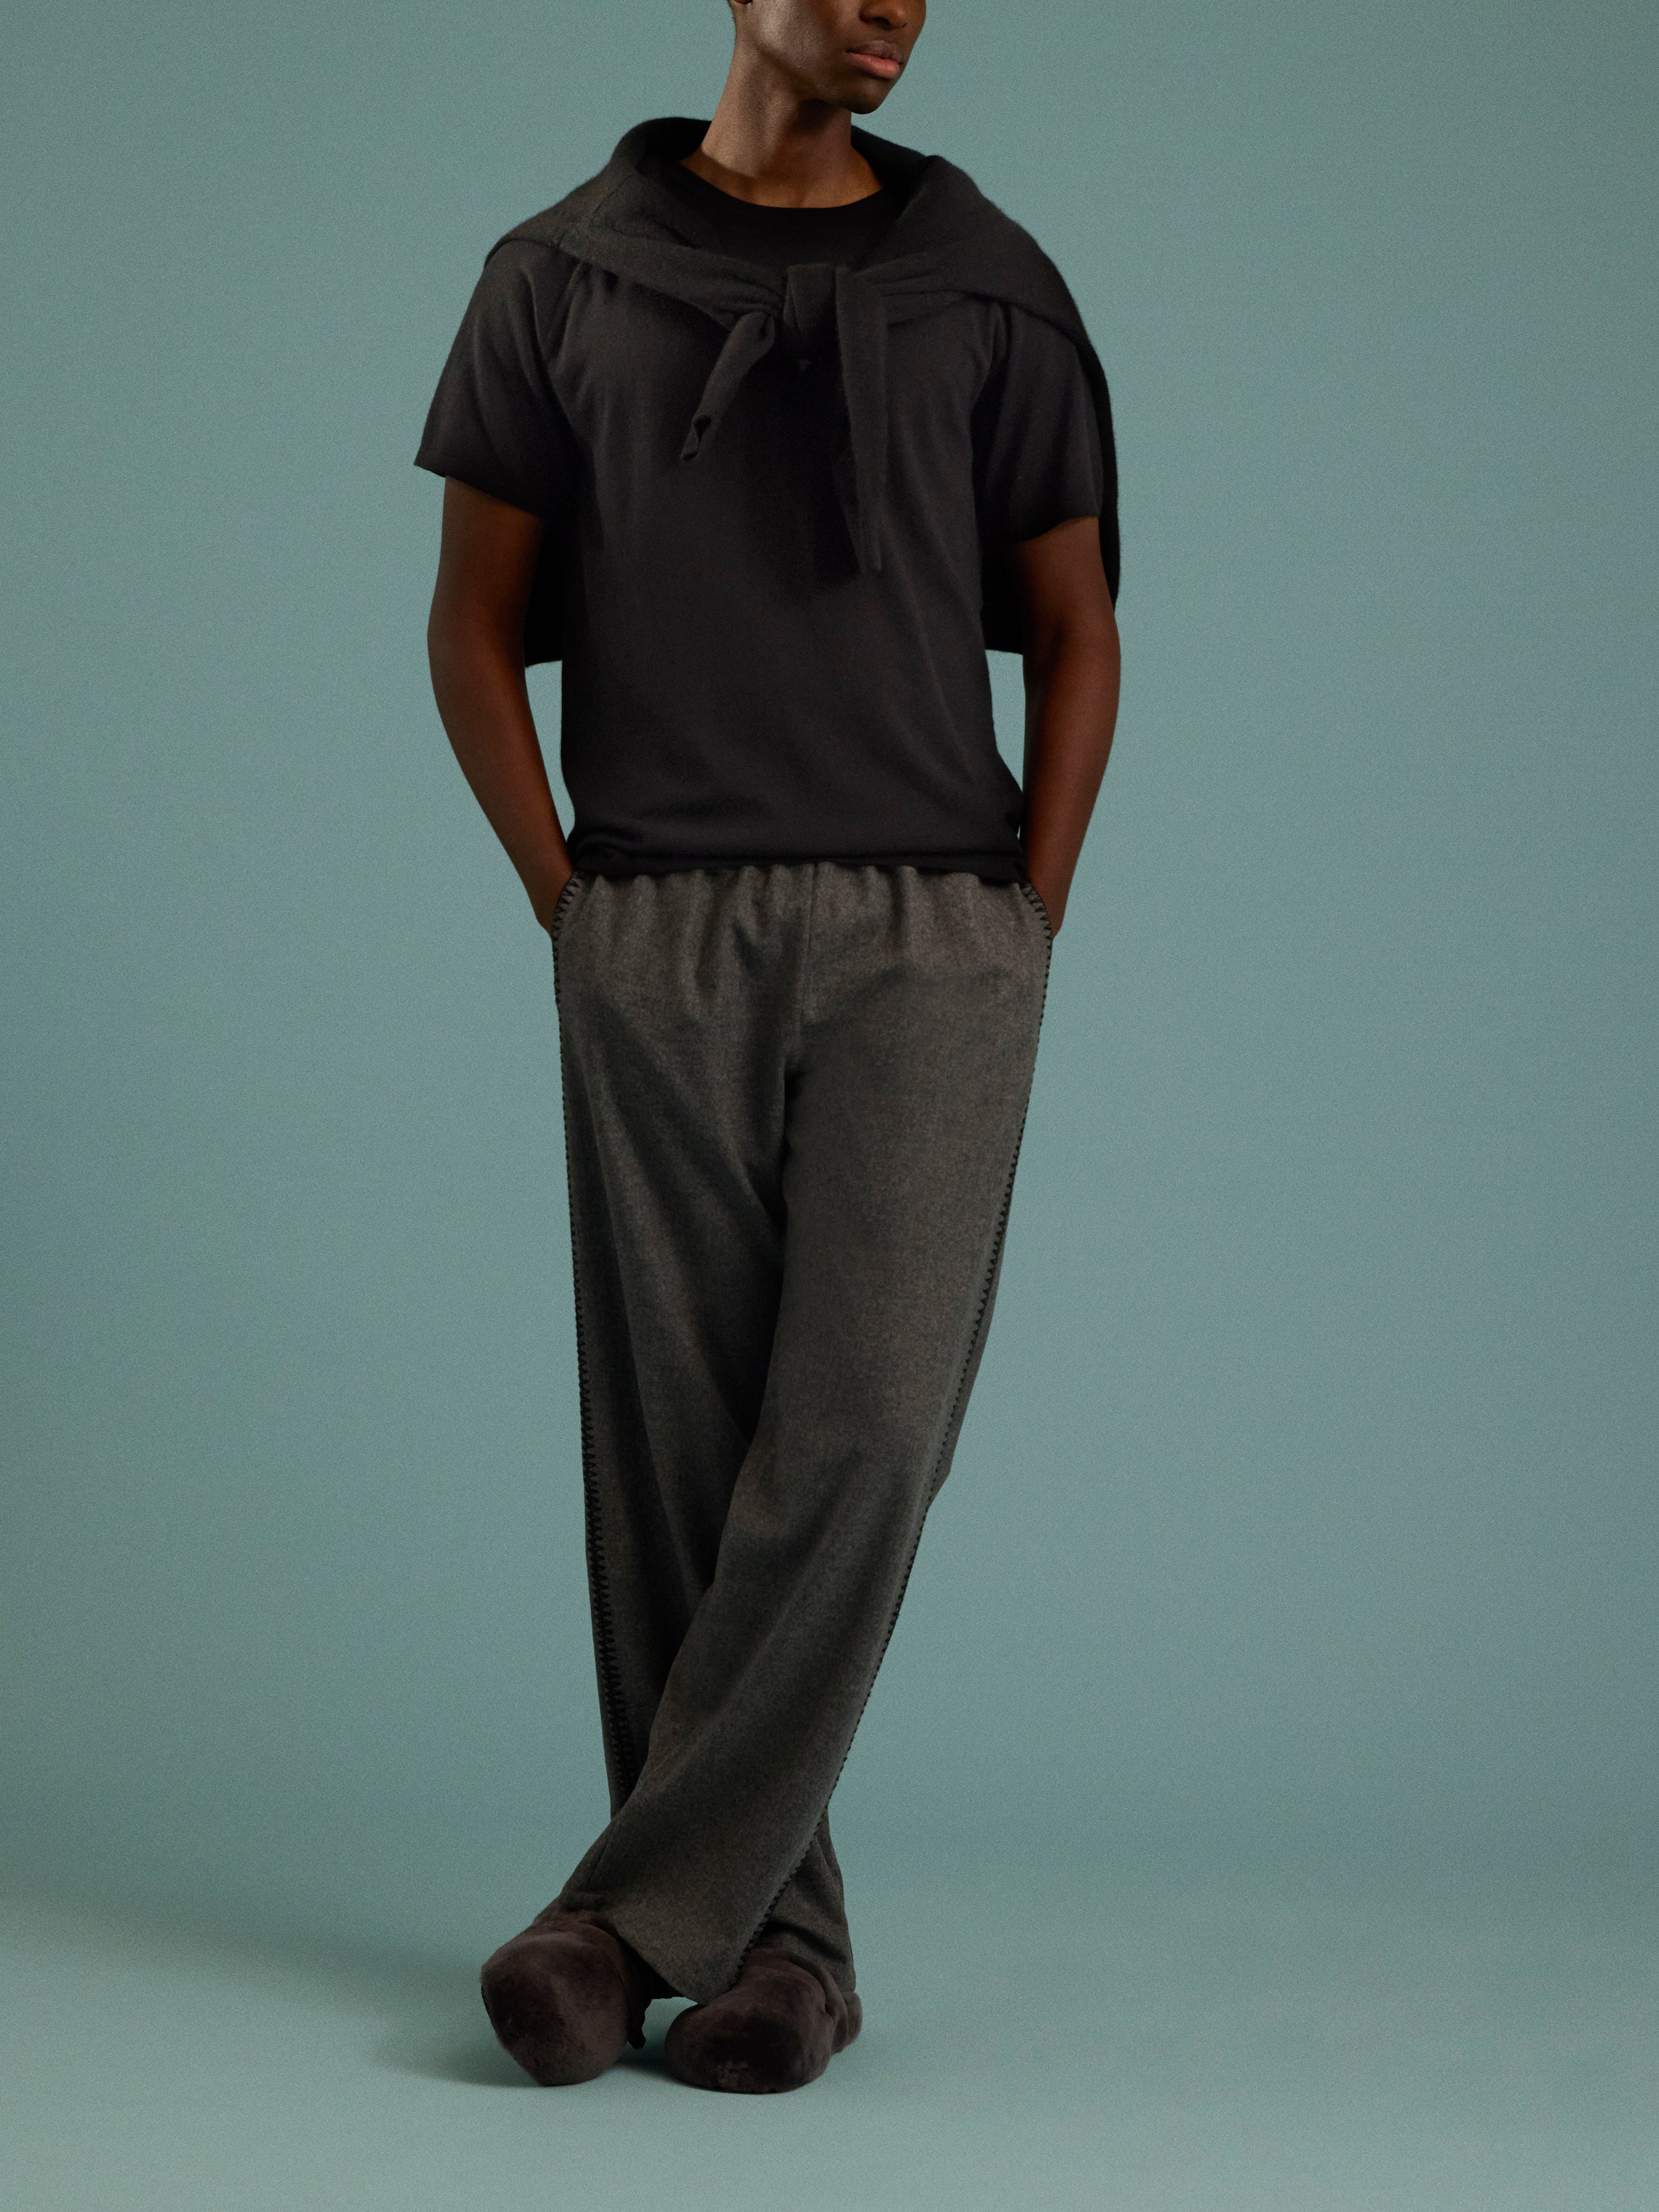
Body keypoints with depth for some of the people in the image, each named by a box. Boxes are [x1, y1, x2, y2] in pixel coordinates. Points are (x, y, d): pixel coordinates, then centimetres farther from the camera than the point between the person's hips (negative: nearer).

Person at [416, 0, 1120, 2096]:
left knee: (859, 1434, -10)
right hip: (659, 951, 1)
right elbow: (473, 618, 9)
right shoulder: (563, 276, 8)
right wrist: (569, 903, 0)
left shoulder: (989, 287, 9)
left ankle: (635, 1906, -1)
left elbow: (1072, 629, 10)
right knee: (677, 1448, 1)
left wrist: (1027, 924, 0)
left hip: (929, 937, 0)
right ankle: (777, 1930, 11)